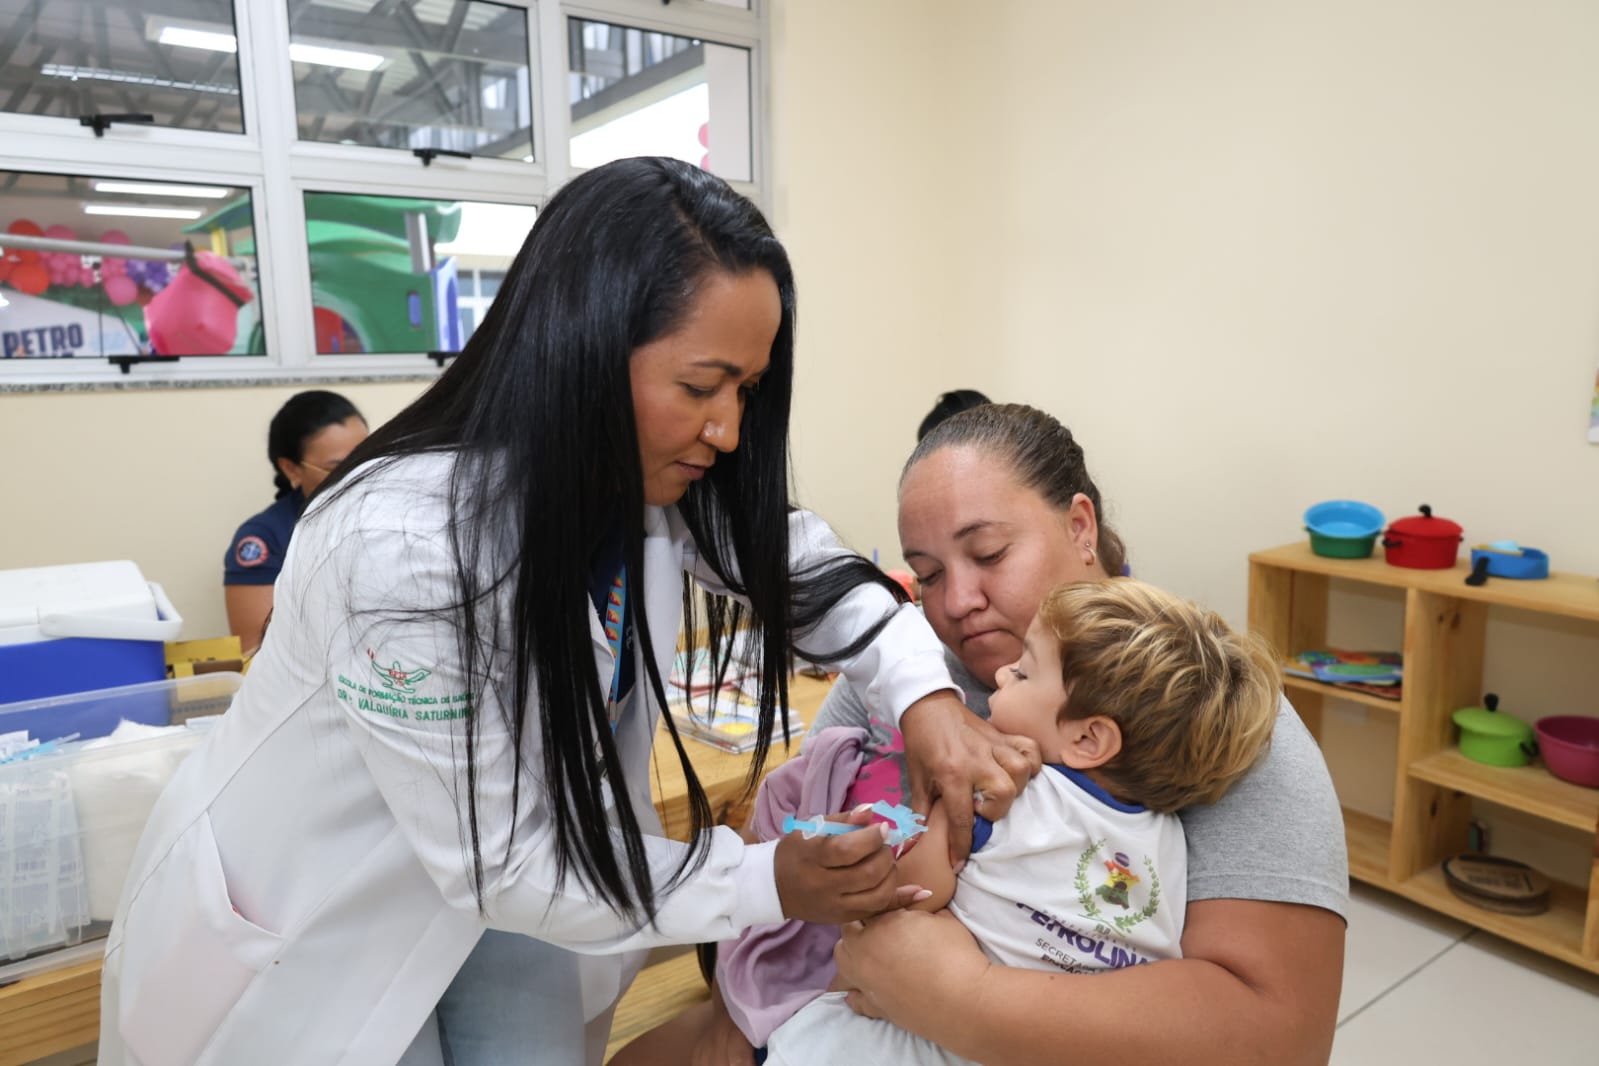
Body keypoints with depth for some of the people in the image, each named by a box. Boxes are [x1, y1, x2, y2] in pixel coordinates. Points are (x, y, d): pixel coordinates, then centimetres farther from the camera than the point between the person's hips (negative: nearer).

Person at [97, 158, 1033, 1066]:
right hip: (302, 938, -5)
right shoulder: (407, 547, -36)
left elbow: (798, 563, -4)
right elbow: (494, 860, -28)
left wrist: (921, 693, -22)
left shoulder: (648, 479, -17)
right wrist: (769, 884, -26)